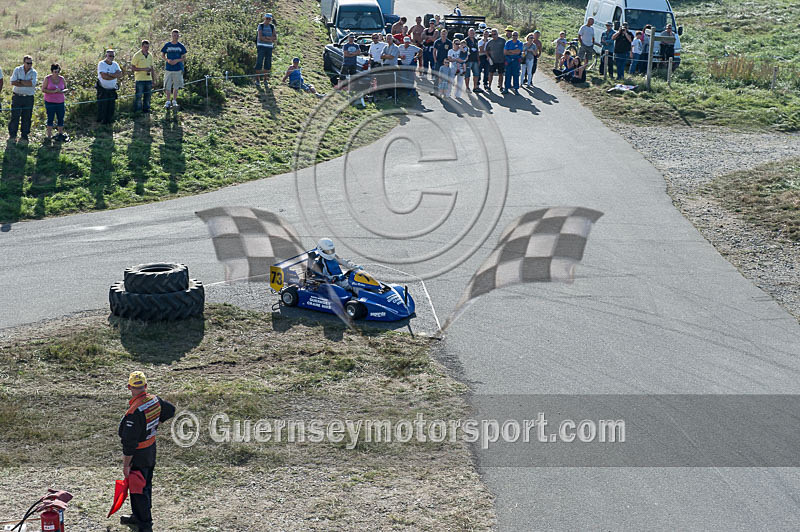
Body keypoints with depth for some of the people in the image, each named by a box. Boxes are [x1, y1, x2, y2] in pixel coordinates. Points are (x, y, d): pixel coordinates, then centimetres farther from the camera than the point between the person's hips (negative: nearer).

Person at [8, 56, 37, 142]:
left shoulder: (33, 72, 2)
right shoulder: (17, 70, 1)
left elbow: (32, 83, -15)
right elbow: (13, 82, -10)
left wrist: (19, 81, -13)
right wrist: (27, 84, -14)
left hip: (29, 98, 1)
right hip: (17, 96, -1)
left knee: (26, 117, 4)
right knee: (15, 116, -2)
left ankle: (24, 135, 13)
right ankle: (12, 135, 5)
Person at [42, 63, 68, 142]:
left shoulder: (61, 79, 6)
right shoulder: (47, 79, -4)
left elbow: (66, 88, 14)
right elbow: (43, 89, -8)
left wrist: (62, 91, -10)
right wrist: (53, 91, -20)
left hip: (60, 102, 3)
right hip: (50, 102, -3)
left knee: (61, 118, 4)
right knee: (50, 118, 0)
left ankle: (60, 134, 15)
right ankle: (49, 136, 5)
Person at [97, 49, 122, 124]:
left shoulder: (115, 64, 9)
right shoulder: (101, 64, -8)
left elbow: (120, 74, -5)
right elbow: (104, 76, -21)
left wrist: (110, 74, -18)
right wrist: (115, 76, -12)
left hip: (112, 89, 5)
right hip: (102, 90, -5)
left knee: (111, 106, 5)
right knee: (102, 106, -3)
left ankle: (109, 120, 15)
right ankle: (101, 120, 7)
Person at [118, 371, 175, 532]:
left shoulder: (134, 413, -30)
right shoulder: (155, 400, -7)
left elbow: (129, 443, -26)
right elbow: (171, 409, 15)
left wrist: (126, 465, -17)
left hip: (138, 456, -8)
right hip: (151, 451, 8)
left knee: (138, 490, 4)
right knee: (146, 485, 22)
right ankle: (138, 516, 40)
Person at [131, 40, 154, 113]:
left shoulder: (150, 55, 11)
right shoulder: (137, 55, -7)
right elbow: (133, 67, -9)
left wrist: (153, 79, 15)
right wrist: (143, 69, -18)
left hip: (148, 79, 5)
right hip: (140, 79, -5)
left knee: (148, 95, 9)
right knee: (139, 95, -3)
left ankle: (146, 108, 20)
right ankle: (137, 110, 5)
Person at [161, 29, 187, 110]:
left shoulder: (181, 46, 4)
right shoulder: (167, 45, 4)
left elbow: (184, 58, 5)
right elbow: (162, 55, 11)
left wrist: (177, 60, -13)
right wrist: (167, 60, -9)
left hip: (178, 69, 0)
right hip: (168, 69, 0)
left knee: (176, 86, 5)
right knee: (167, 86, 0)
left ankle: (174, 101, 14)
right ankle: (168, 101, 10)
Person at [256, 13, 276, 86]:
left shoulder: (272, 27, 10)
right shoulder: (260, 26, -1)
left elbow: (275, 38, 1)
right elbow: (260, 37, -12)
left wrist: (266, 37, -13)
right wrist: (270, 39, -11)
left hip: (269, 47, 4)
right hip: (261, 46, -4)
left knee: (268, 64, 2)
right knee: (259, 63, -8)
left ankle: (265, 79, 10)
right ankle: (257, 79, -3)